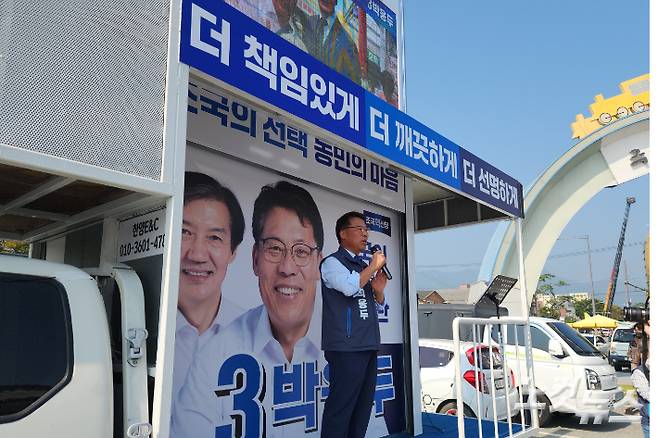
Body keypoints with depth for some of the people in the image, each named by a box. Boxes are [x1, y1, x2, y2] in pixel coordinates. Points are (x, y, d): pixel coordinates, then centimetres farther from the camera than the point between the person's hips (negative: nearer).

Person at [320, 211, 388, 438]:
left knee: (363, 404, 12)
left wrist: (379, 290, 2)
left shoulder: (364, 267, 17)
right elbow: (349, 287, -24)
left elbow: (378, 304, 25)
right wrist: (374, 266, -9)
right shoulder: (332, 262, -4)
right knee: (341, 405, -6)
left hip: (368, 344, 8)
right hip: (346, 346, -8)